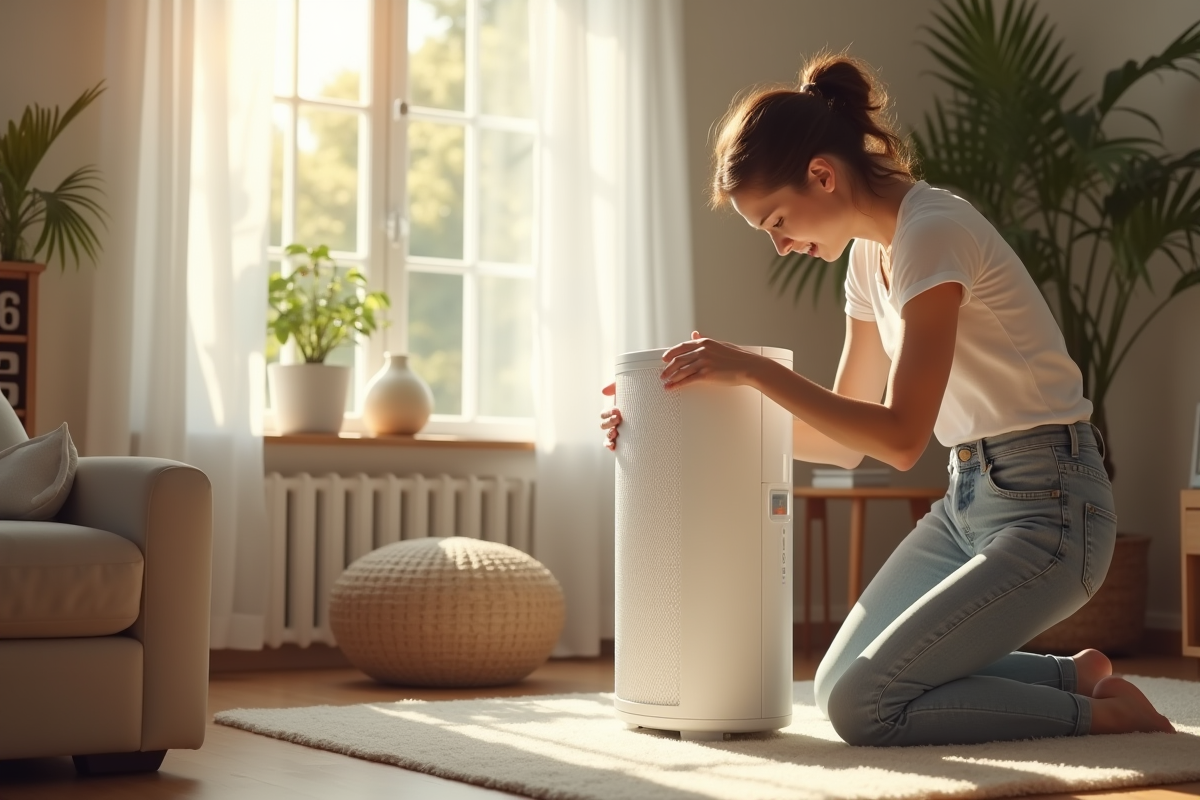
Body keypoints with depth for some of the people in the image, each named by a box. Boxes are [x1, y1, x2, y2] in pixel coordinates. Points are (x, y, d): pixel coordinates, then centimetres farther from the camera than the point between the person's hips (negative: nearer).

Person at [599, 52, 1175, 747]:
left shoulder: (931, 232, -20)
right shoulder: (871, 251, 9)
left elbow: (900, 437, -25)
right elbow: (844, 440, 12)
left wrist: (754, 370, -23)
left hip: (1046, 508, -9)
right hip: (968, 499, 10)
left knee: (862, 707, -15)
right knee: (838, 684, 8)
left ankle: (1104, 711, -1)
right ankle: (1076, 676, 15)